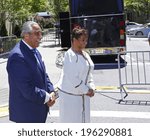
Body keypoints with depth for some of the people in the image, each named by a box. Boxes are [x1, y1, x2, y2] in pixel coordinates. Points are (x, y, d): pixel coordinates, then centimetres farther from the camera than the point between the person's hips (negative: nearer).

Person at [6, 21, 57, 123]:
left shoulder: (35, 52, 8)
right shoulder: (17, 56, -23)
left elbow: (43, 75, 15)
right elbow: (26, 88, -26)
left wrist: (51, 92, -2)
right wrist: (46, 97, -14)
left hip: (39, 108, 9)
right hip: (26, 112, -9)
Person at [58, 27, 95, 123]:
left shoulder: (85, 54, 7)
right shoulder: (70, 56, -19)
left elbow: (88, 73, 14)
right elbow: (72, 78, -22)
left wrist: (91, 87, -1)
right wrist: (86, 90, -15)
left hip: (83, 94, 8)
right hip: (70, 94, -8)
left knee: (84, 118, 15)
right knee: (71, 120, 1)